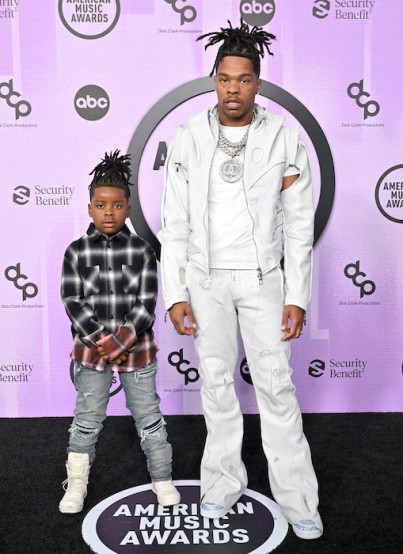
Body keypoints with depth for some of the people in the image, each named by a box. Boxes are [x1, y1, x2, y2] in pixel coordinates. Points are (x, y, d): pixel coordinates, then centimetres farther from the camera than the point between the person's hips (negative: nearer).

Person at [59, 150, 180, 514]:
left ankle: (162, 478, 29)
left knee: (148, 415, 12)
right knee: (87, 419, 14)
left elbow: (147, 304, -9)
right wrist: (100, 341, -16)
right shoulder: (77, 252, -5)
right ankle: (77, 482, 31)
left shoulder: (142, 251, -6)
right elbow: (73, 303, -8)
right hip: (91, 350, 0)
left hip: (137, 350, 0)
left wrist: (122, 340, -18)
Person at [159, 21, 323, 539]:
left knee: (275, 384, 1)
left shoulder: (285, 139, -3)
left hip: (262, 277, -1)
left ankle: (298, 500, 14)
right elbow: (175, 224, 0)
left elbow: (298, 225, -2)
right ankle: (223, 484, 26)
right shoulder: (188, 139, -1)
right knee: (217, 383, 9)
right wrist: (174, 295, -5)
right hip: (205, 279, 1)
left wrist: (297, 296, -6)